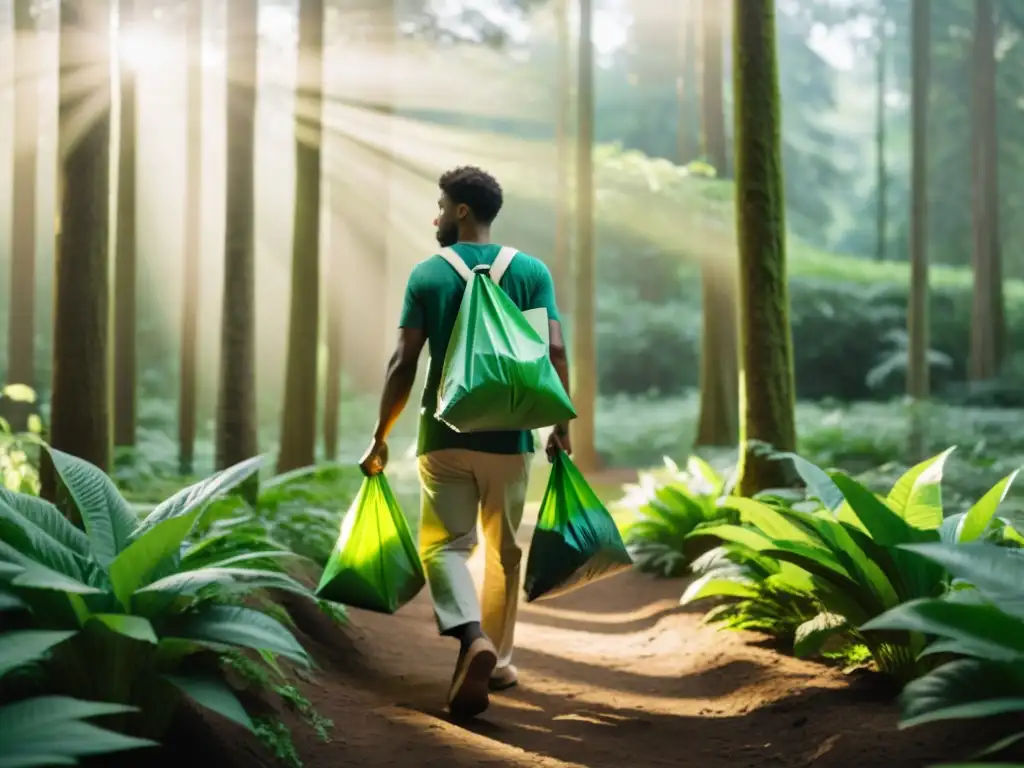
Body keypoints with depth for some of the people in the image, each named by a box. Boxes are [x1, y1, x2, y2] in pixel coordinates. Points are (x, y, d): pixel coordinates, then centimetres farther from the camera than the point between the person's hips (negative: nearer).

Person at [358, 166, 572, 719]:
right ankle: (498, 661, 23)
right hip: (508, 434, 2)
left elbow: (404, 363, -5)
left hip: (445, 434, -2)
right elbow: (554, 351, -6)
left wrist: (380, 437, 1)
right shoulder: (531, 271, 3)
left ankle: (472, 636, -24)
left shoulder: (428, 275, 0)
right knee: (502, 550, 16)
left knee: (446, 544, 3)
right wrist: (560, 426, 3)